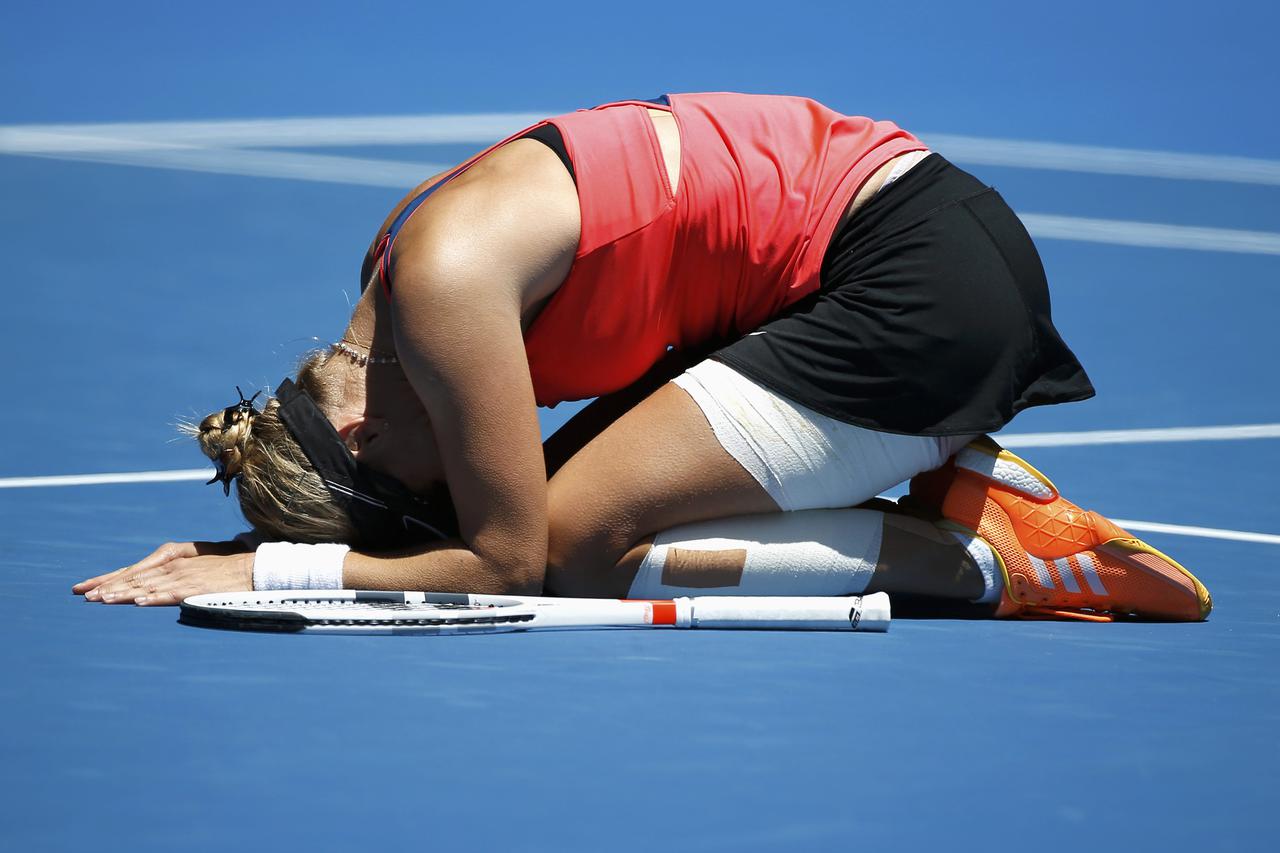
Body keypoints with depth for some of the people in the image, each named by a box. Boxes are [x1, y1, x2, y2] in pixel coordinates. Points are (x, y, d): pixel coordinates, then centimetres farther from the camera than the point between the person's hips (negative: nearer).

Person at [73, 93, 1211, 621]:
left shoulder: (449, 280, -19)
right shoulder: (401, 263, 9)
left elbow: (506, 562, -14)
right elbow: (487, 504, 20)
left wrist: (271, 567, -10)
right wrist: (223, 547, 12)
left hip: (924, 277, -10)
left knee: (579, 539, -14)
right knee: (572, 482, 8)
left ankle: (994, 561, -11)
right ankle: (957, 474, 5)